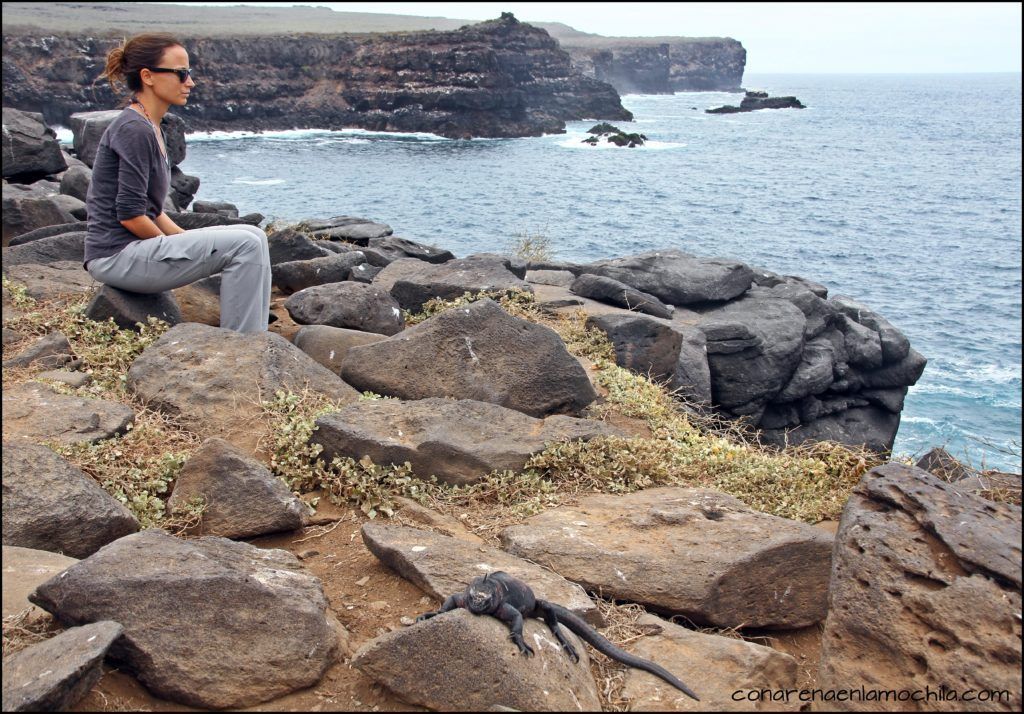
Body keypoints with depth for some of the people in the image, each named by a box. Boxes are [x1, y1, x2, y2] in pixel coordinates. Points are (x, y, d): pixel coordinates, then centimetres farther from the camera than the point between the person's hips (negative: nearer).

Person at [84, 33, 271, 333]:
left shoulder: (149, 127, 14)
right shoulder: (134, 130, -16)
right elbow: (130, 215, -20)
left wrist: (186, 239, 7)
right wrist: (176, 247, -6)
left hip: (138, 247, 10)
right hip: (118, 256, -10)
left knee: (254, 237, 4)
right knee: (244, 246, -17)